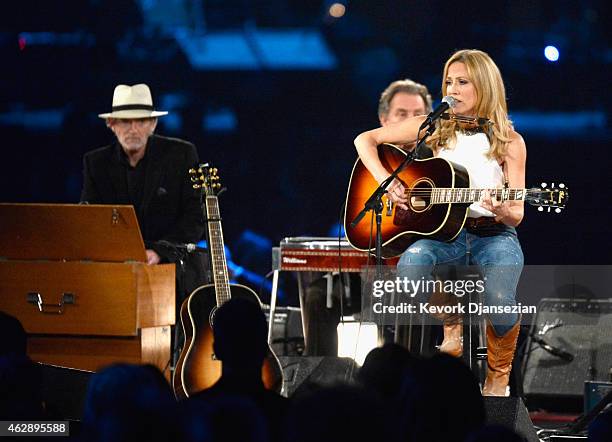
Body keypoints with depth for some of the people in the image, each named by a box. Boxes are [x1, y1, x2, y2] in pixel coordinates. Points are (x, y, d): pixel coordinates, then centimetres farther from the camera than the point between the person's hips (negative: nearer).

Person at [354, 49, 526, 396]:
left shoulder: (509, 142, 6)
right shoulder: (433, 128, 10)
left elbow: (517, 214, 4)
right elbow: (366, 140, 12)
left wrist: (504, 212, -20)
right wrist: (386, 181, -4)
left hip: (494, 235, -1)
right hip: (442, 231, 1)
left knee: (499, 300, -33)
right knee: (411, 264, -36)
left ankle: (498, 380, -4)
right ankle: (450, 329, -8)